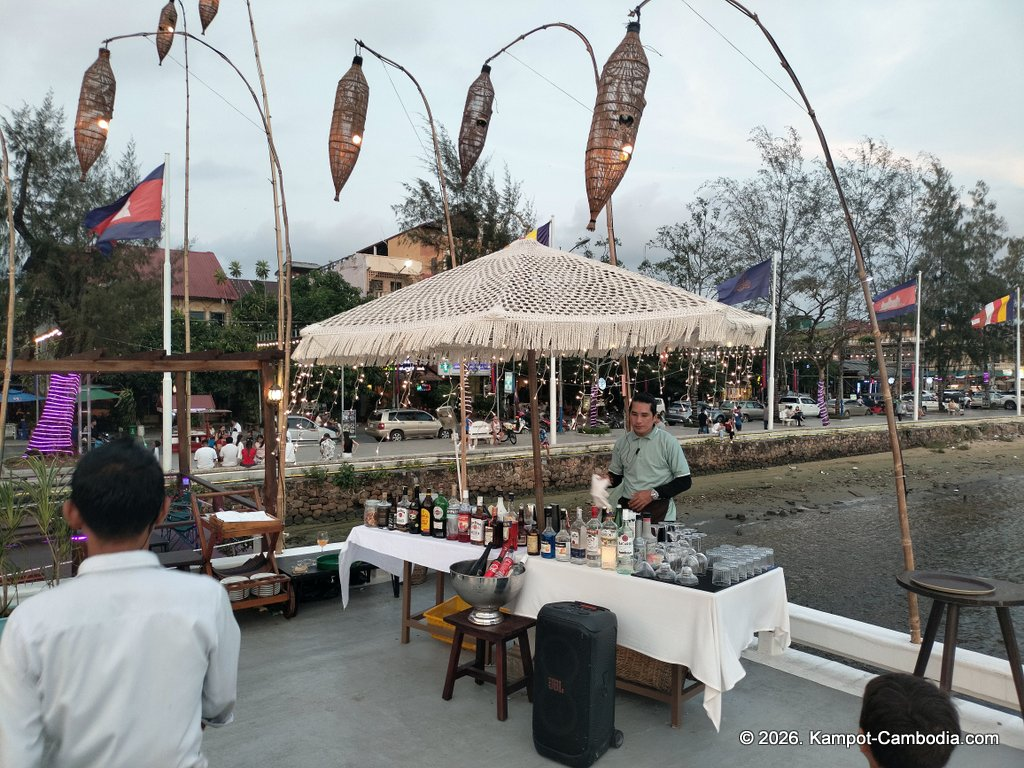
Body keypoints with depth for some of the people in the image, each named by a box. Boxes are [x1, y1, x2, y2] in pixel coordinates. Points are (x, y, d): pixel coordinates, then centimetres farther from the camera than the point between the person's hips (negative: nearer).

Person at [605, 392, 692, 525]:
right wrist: (608, 480, -4)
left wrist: (653, 494, -12)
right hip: (627, 506, 3)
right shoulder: (621, 443, 8)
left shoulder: (668, 442, -4)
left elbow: (684, 481, -2)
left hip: (658, 509, -3)